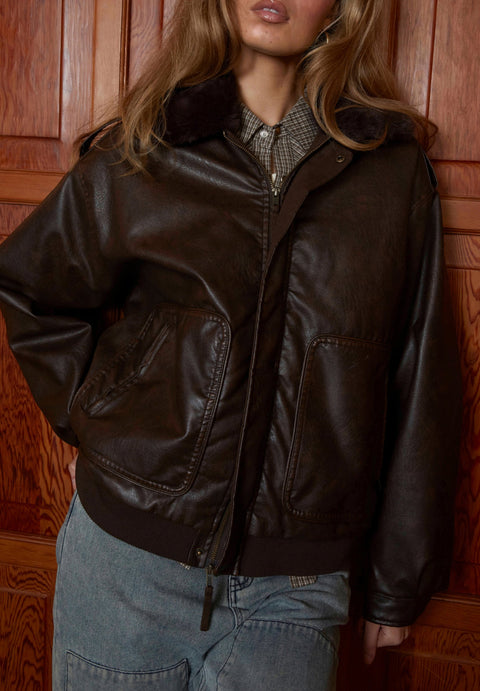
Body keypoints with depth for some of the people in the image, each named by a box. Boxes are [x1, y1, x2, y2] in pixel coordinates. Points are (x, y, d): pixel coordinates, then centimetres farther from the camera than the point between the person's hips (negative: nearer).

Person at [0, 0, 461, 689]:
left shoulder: (395, 170, 1)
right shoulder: (137, 155, 0)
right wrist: (96, 415, 3)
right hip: (128, 559, 1)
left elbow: (420, 383, 4)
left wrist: (398, 582, 8)